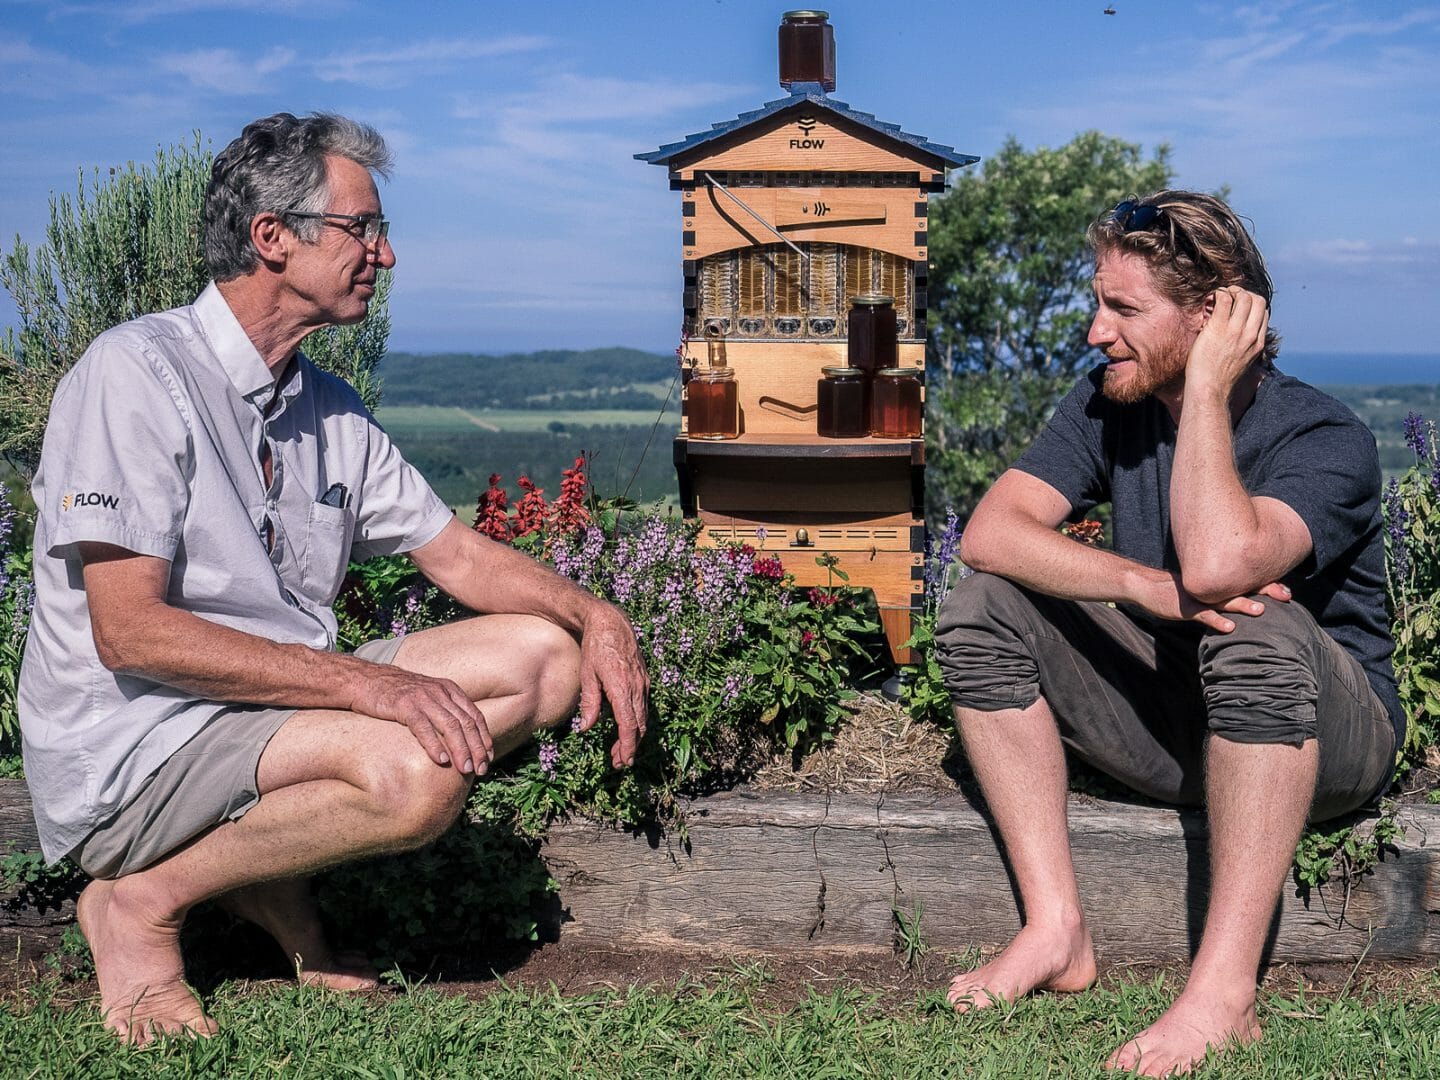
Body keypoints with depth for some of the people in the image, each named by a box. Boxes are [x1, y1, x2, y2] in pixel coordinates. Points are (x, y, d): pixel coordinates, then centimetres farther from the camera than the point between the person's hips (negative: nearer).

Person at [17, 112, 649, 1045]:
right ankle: (143, 901, -8)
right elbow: (129, 632, -22)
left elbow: (458, 555, 16)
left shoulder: (330, 408, 10)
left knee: (547, 652, -1)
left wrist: (597, 615, -2)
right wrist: (366, 682, -27)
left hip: (283, 706, 8)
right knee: (418, 770, -32)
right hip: (132, 753, -8)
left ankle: (275, 876, 0)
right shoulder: (138, 373, -15)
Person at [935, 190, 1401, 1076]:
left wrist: (1208, 387, -29)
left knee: (1258, 628, -38)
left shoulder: (1327, 440, -21)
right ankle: (1058, 934, -16)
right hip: (1171, 719, 5)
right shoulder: (1109, 405, -3)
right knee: (982, 611, -12)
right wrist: (1144, 588, -29)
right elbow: (990, 531, -15)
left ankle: (1226, 992, -34)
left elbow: (1216, 566, -41)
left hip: (1328, 739, -5)